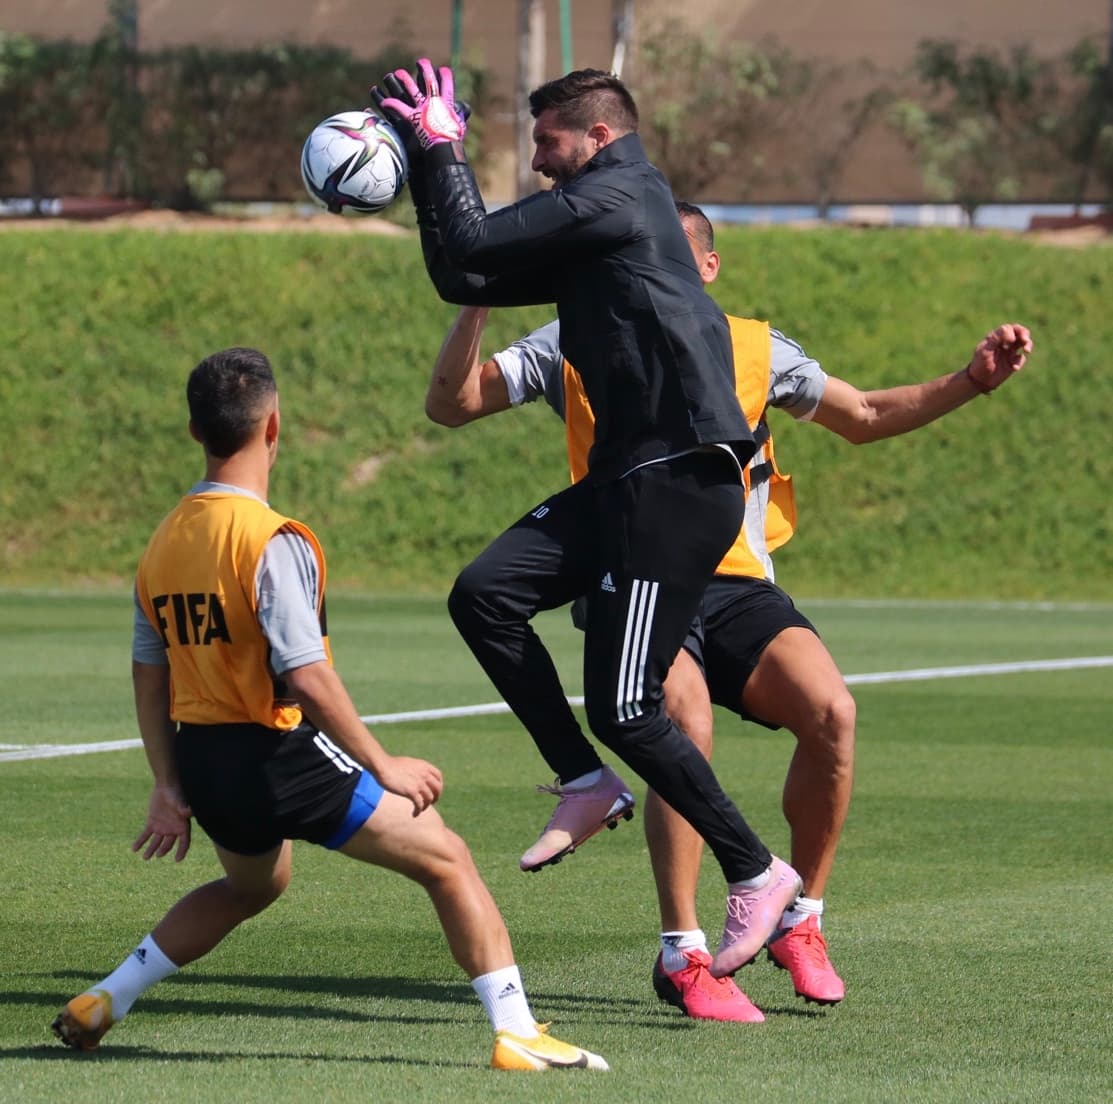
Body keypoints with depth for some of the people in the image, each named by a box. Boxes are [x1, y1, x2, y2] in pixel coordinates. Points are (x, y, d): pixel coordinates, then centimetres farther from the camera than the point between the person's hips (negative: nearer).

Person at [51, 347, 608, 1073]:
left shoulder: (162, 545, 6)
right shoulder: (272, 542, -17)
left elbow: (149, 678, 11)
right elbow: (307, 678, -21)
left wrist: (169, 787, 19)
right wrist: (384, 766, -12)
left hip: (201, 762, 8)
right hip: (276, 754, -8)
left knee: (254, 885, 35)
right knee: (447, 860, 2)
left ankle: (101, 1004, 33)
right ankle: (517, 1036, -5)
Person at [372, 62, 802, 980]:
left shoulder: (614, 199, -10)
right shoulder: (590, 221, 21)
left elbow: (473, 245, -12)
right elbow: (463, 278, 20)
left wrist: (442, 149, 1)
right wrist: (431, 164, 16)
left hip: (679, 483, -10)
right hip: (628, 476, 10)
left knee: (623, 708, -8)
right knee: (484, 593, -1)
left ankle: (756, 872, 4)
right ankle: (586, 783, 6)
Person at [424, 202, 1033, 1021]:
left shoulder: (754, 351, 13)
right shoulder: (579, 347, 8)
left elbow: (866, 417, 23)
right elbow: (450, 404, 5)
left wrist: (971, 382, 10)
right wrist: (477, 303, -10)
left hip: (737, 585, 3)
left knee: (831, 710, -23)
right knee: (687, 725, -31)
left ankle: (801, 922, -1)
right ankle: (682, 957, -19)